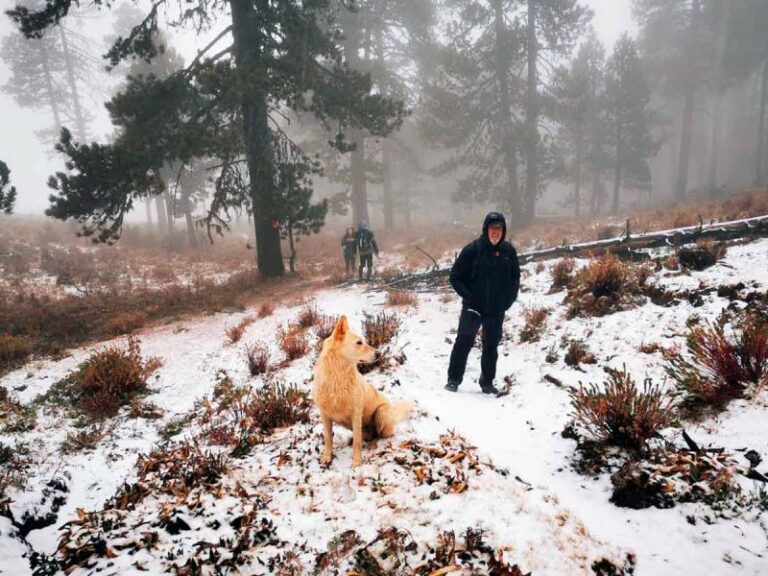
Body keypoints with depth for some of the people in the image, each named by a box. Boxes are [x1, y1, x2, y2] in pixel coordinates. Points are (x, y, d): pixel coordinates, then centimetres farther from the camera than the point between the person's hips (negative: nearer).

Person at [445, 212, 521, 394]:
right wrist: (468, 296, -12)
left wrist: (508, 299, 2)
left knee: (491, 345, 11)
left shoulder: (509, 251, 1)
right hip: (473, 307, -3)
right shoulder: (473, 249, -10)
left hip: (497, 310, 3)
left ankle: (487, 382, 23)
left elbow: (515, 278, 13)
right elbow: (455, 276, -5)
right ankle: (453, 379, 7)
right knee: (464, 341, -5)